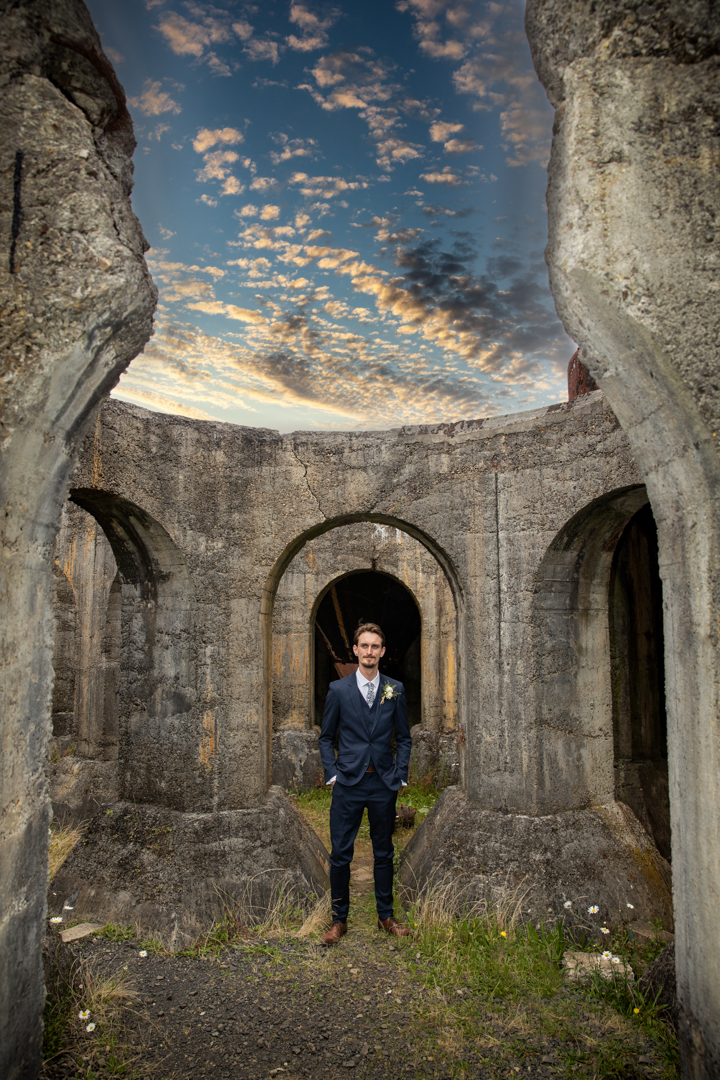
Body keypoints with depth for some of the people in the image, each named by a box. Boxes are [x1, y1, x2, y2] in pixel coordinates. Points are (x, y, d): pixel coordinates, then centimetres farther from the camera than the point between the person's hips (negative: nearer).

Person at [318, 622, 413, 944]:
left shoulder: (395, 690, 2)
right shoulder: (338, 690, -1)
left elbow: (404, 738, 9)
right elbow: (326, 738, 5)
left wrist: (400, 776, 2)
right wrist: (332, 774, -3)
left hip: (384, 784, 1)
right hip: (348, 784, -1)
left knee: (384, 853, 14)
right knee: (340, 854, 4)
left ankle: (386, 916, 29)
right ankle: (339, 920, 21)